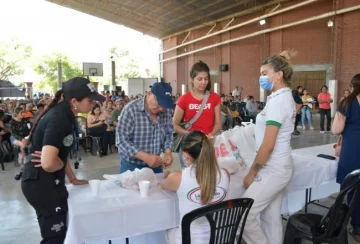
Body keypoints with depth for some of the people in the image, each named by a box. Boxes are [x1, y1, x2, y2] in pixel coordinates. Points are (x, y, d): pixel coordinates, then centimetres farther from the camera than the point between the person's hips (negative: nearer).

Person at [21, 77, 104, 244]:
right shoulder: (59, 118, -25)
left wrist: (73, 179, 16)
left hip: (49, 180, 9)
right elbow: (49, 163, -34)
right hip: (40, 182, -9)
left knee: (58, 230, 23)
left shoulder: (65, 115, 5)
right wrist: (63, 164, -12)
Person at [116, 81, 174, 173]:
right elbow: (122, 140, -23)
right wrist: (145, 157, -32)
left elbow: (169, 134, 5)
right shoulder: (131, 109, -20)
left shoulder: (168, 111, -6)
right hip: (132, 166, -4)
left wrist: (167, 152, -14)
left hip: (155, 165, 5)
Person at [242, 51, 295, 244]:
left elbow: (268, 146, -23)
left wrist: (251, 173, -13)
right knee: (271, 217, 15)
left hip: (273, 170, -10)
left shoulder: (277, 101, -20)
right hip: (279, 167, 10)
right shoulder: (286, 97, 11)